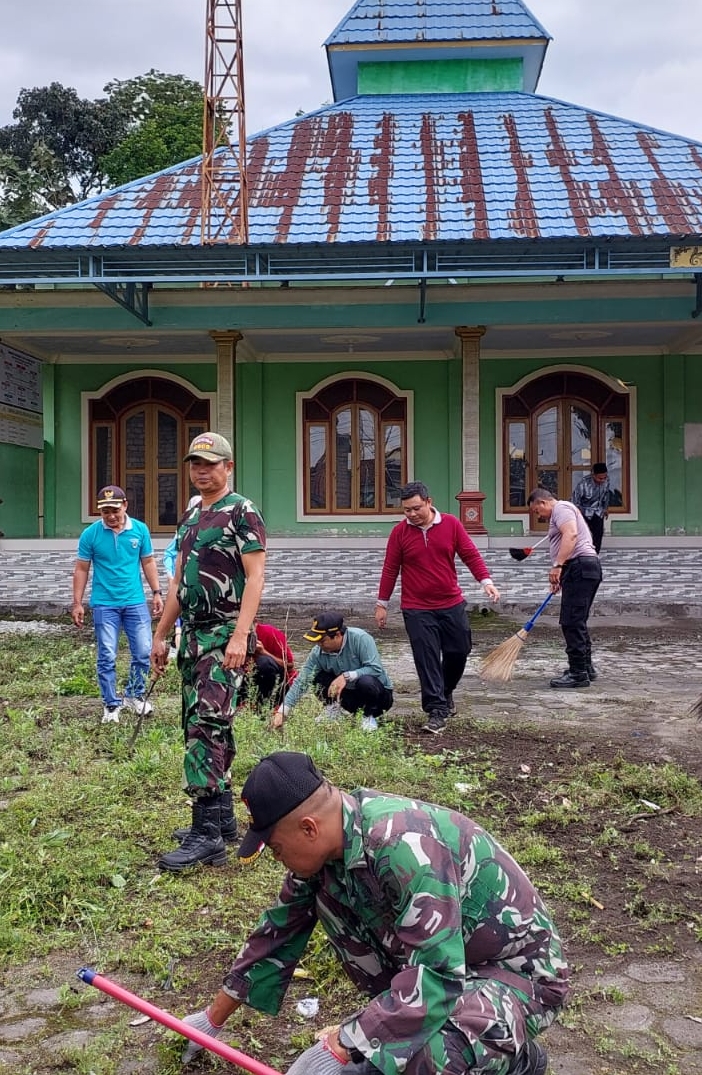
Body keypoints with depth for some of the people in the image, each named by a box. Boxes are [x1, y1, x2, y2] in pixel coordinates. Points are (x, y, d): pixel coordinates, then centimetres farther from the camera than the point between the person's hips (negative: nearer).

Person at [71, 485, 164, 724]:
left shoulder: (140, 529, 0)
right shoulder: (90, 534, -5)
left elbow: (148, 563, 10)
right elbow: (81, 569, 1)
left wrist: (156, 592, 6)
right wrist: (77, 603, -2)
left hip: (135, 602, 2)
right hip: (104, 604, -2)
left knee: (143, 653, 5)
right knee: (107, 658, 1)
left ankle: (135, 695, 26)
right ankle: (112, 705, 15)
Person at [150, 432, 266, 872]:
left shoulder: (242, 513, -7)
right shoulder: (190, 517, 18)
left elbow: (255, 577, -14)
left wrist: (239, 637, -23)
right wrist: (161, 636, 19)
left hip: (225, 634, -9)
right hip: (193, 634, 9)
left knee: (206, 725, -15)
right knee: (207, 729, 11)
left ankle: (207, 834, -12)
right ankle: (223, 818, 21)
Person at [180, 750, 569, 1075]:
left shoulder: (403, 846, -34)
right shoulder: (326, 839, -8)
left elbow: (434, 977, -36)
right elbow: (280, 929, 5)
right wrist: (215, 1017, 12)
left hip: (517, 972, -7)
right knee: (326, 892, -5)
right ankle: (398, 1012, 10)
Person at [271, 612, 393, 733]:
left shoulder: (360, 639, -25)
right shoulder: (318, 652, -13)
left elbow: (376, 669, -31)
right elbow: (301, 682, -14)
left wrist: (346, 676, -39)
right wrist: (282, 712, -22)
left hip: (380, 693, -3)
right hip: (350, 694, 4)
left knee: (365, 681, -37)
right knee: (317, 677, -15)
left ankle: (369, 716, -9)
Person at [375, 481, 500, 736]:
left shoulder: (451, 524, -2)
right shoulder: (399, 532, -5)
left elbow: (470, 555, 1)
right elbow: (390, 570, 1)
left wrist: (486, 581, -12)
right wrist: (382, 603, 2)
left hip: (452, 605, 2)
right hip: (417, 610, -2)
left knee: (458, 652, 11)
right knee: (427, 660, -5)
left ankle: (445, 693, 37)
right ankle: (437, 710, 2)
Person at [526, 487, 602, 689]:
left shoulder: (561, 508, -3)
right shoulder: (561, 512, 29)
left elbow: (570, 535, -21)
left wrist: (557, 565, -27)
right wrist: (560, 578, 32)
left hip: (579, 567, -11)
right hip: (585, 568, 11)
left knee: (571, 622, -10)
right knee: (577, 622, 17)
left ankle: (578, 673, -9)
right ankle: (586, 668, 25)